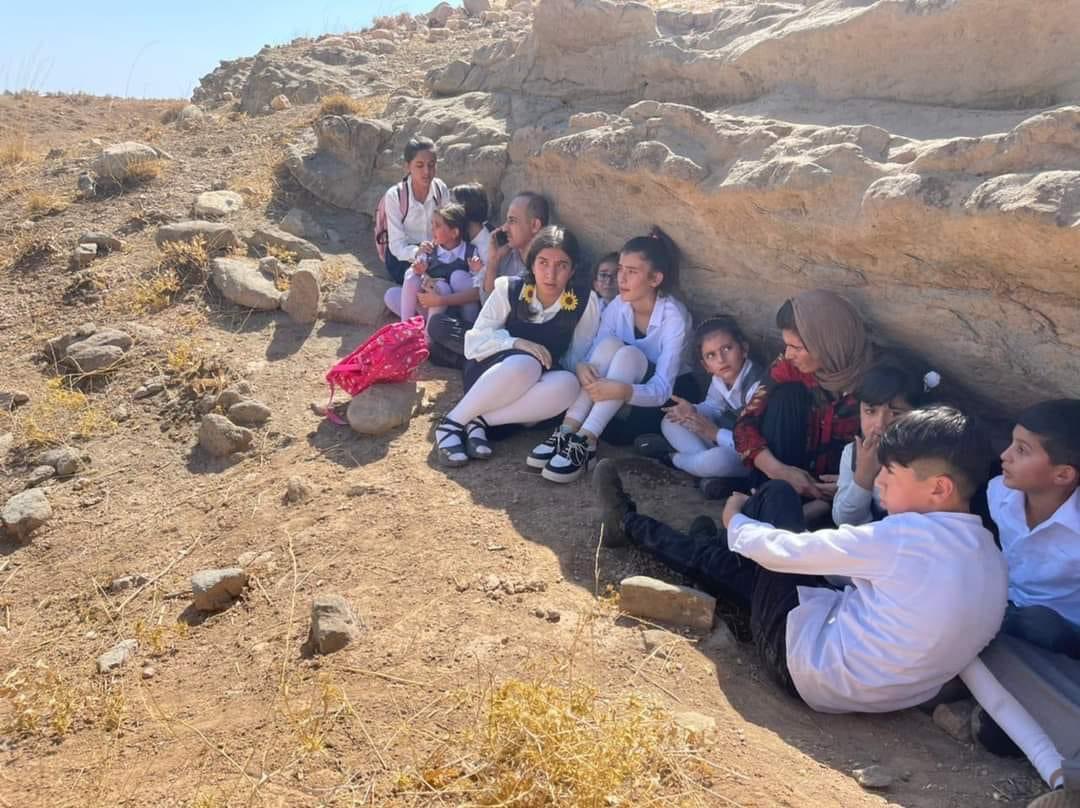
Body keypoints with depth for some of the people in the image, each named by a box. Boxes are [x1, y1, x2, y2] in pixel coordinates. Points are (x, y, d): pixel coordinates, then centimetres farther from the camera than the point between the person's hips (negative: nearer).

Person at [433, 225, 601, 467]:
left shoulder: (585, 302, -7)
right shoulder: (509, 289, -8)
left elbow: (579, 357, 2)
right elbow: (475, 340, -8)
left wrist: (582, 369, -20)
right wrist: (515, 343, -24)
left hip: (536, 384, 2)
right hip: (487, 374, -2)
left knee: (568, 384, -34)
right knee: (525, 364, -38)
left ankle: (480, 420, -27)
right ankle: (453, 422, -24)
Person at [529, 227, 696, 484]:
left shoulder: (674, 316, -22)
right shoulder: (617, 307, -7)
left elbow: (661, 389, -29)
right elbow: (595, 355, -9)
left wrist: (623, 390, -47)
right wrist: (582, 367, -33)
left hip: (667, 400, -4)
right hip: (616, 401, 4)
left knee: (628, 353, -31)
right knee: (609, 344, -25)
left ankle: (585, 443, -38)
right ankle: (567, 432, -32)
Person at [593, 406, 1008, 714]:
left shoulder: (911, 534, -23)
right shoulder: (992, 559, 1)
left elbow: (784, 552, -15)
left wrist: (736, 522, 4)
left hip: (810, 664, -7)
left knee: (777, 495, 4)